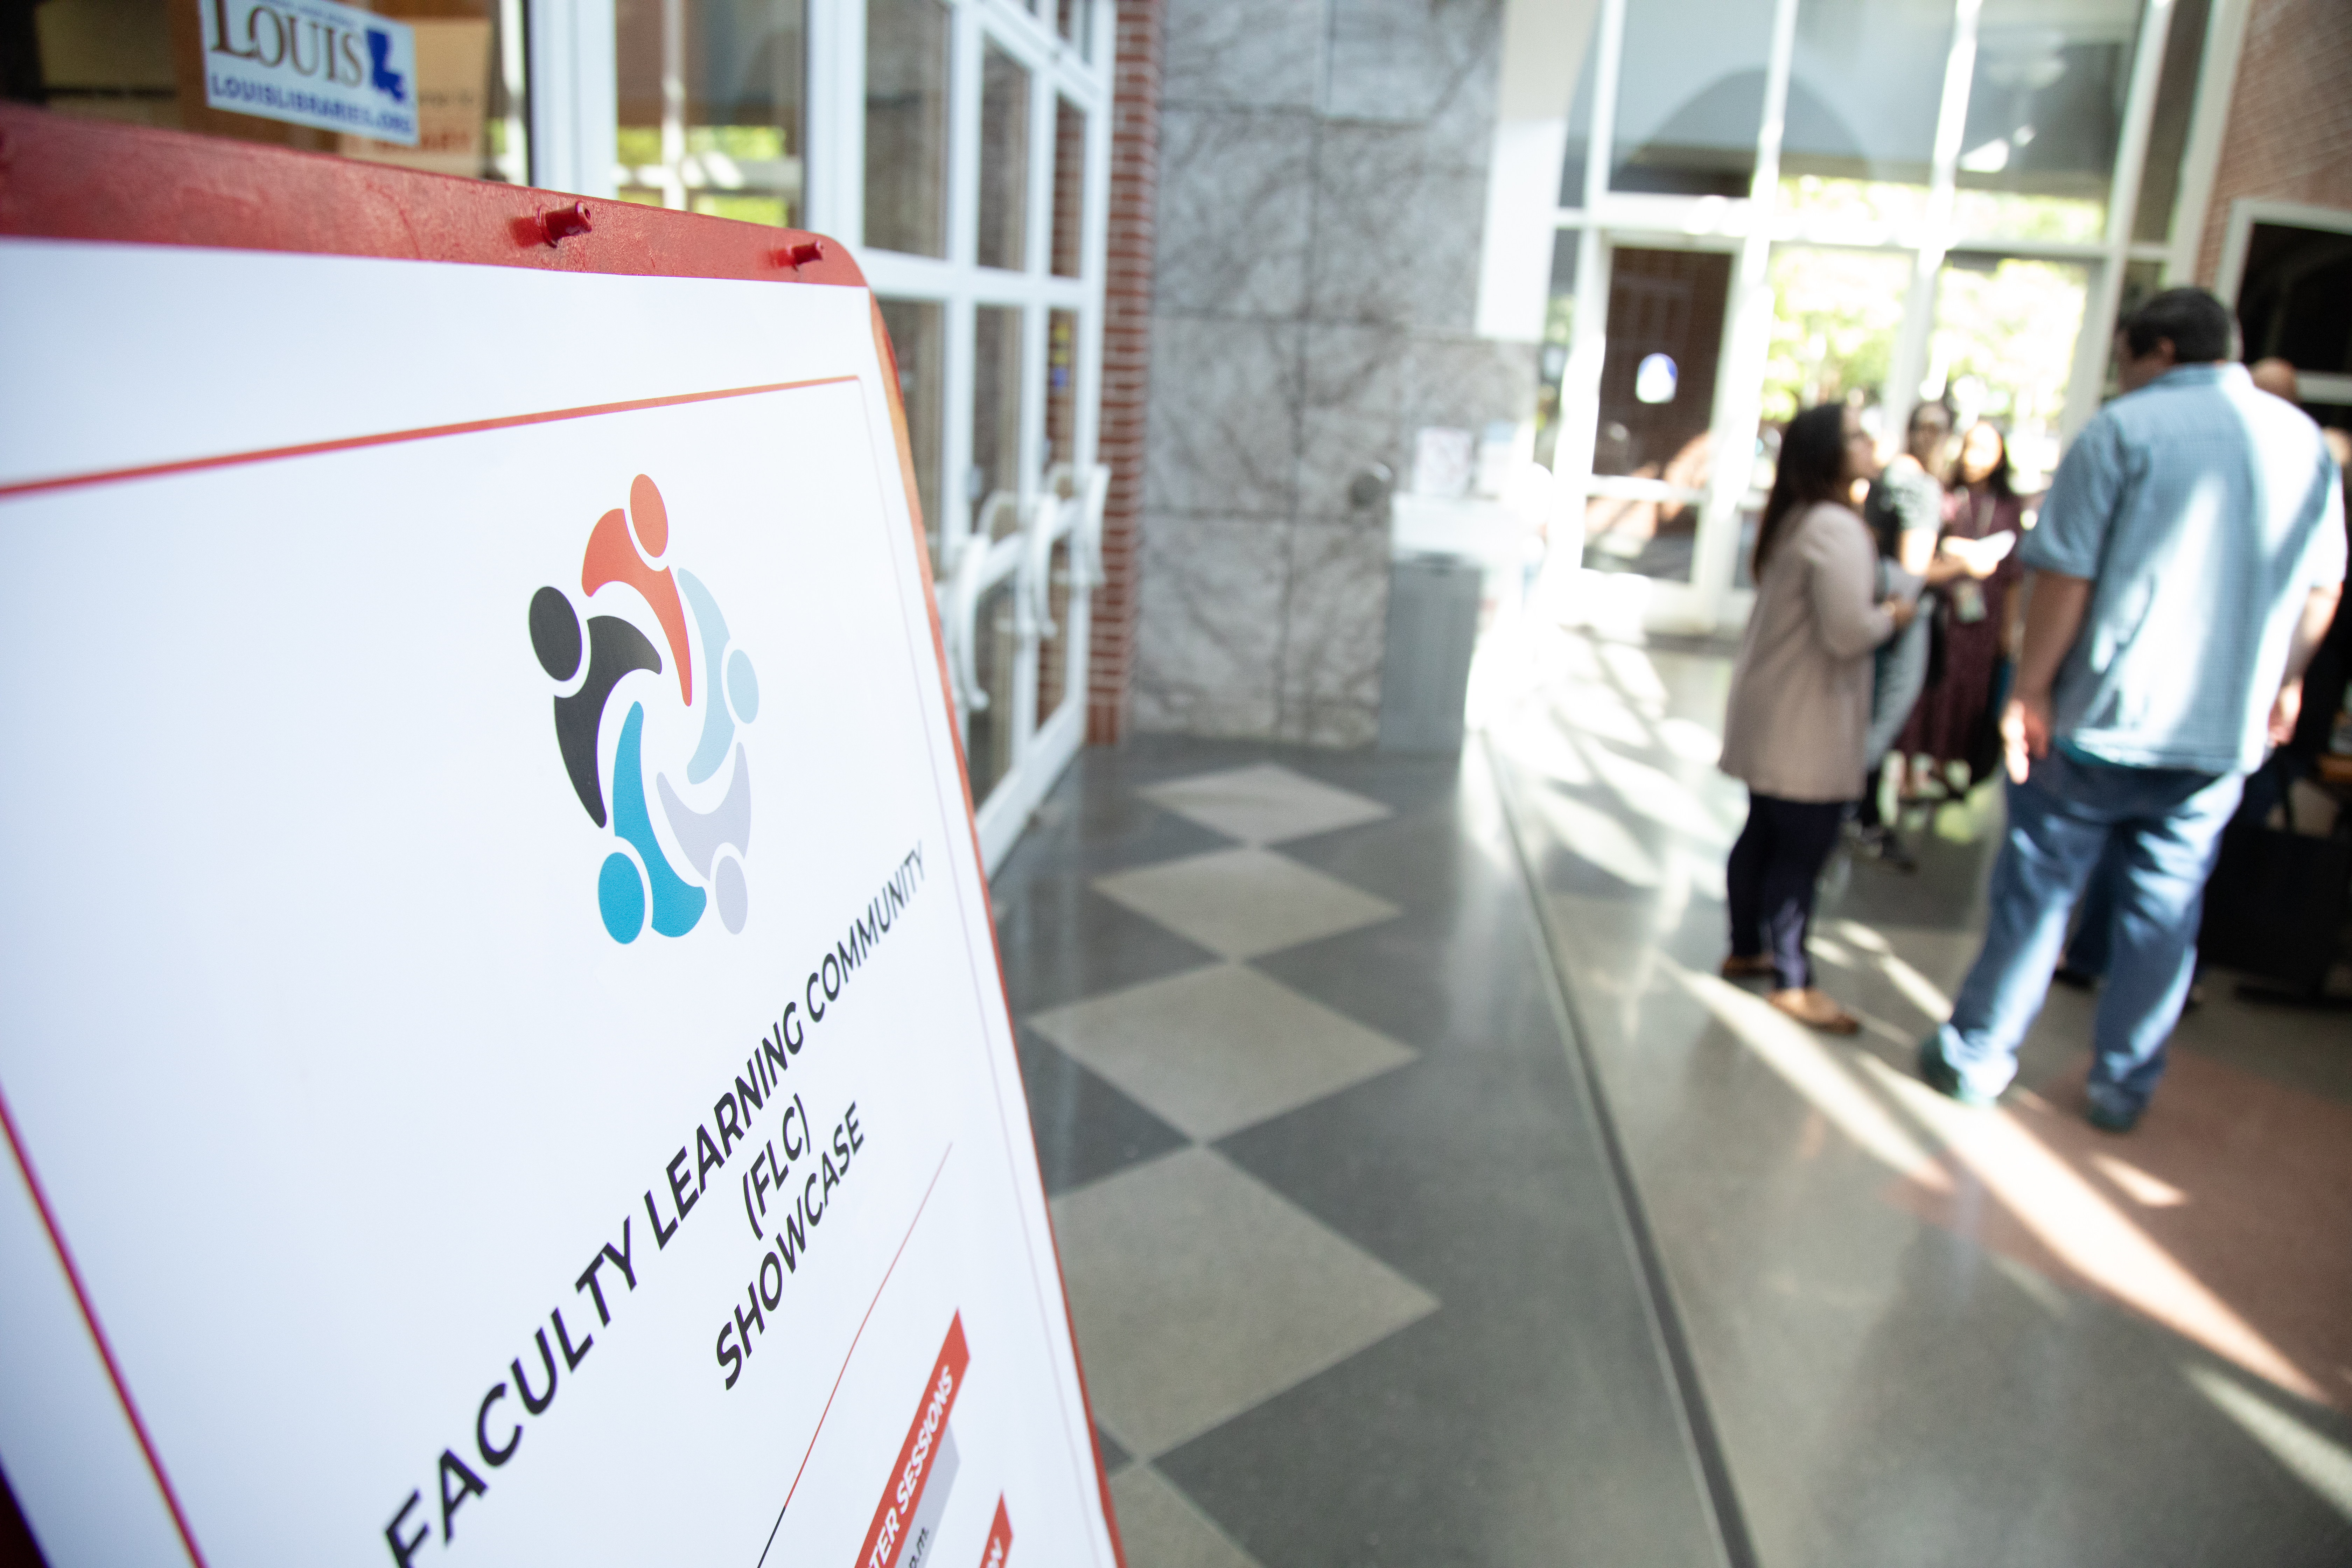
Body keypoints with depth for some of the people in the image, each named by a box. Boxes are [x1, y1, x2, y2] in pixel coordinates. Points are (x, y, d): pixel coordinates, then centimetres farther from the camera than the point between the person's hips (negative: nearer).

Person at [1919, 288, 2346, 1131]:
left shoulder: (2124, 428, -8)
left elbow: (2064, 572, -14)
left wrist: (2032, 686, -8)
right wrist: (2284, 681, 26)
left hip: (2104, 713, -4)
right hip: (2224, 730, 4)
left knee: (2036, 888, 7)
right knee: (2163, 910, 13)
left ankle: (1977, 1054, 18)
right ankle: (2124, 1084, 23)